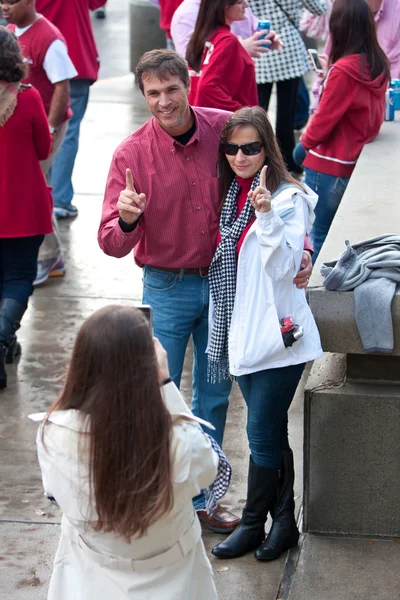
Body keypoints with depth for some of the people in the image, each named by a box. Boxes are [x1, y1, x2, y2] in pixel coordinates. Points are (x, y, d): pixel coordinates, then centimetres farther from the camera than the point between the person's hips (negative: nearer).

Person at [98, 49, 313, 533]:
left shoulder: (225, 130, -10)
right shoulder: (131, 154, -15)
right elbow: (111, 244, -17)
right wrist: (126, 220, -39)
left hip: (224, 280, 3)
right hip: (167, 288, -3)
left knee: (214, 396, 16)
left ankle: (201, 496, 33)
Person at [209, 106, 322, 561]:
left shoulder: (288, 199, -12)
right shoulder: (228, 195, 8)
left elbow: (285, 268, -20)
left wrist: (267, 216, -31)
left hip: (276, 334, -7)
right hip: (241, 331, 7)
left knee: (262, 432, -1)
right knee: (271, 431, 15)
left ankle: (253, 524, 14)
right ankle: (284, 520, 25)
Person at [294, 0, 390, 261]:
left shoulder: (343, 71, -23)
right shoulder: (379, 65, 0)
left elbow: (325, 118, -14)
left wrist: (305, 143, 4)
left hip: (329, 165, -7)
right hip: (360, 161, 7)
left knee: (319, 234, 5)